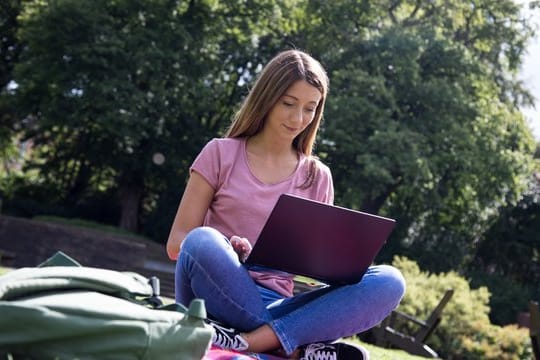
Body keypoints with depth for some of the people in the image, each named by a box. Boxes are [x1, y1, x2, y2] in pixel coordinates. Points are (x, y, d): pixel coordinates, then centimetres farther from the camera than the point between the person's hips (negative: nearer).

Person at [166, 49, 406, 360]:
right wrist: (227, 250, -20)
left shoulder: (317, 176, 13)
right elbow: (177, 242, 2)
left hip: (276, 306, 3)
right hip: (220, 297, -2)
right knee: (201, 241, -35)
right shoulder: (221, 154, 5)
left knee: (389, 281, -21)